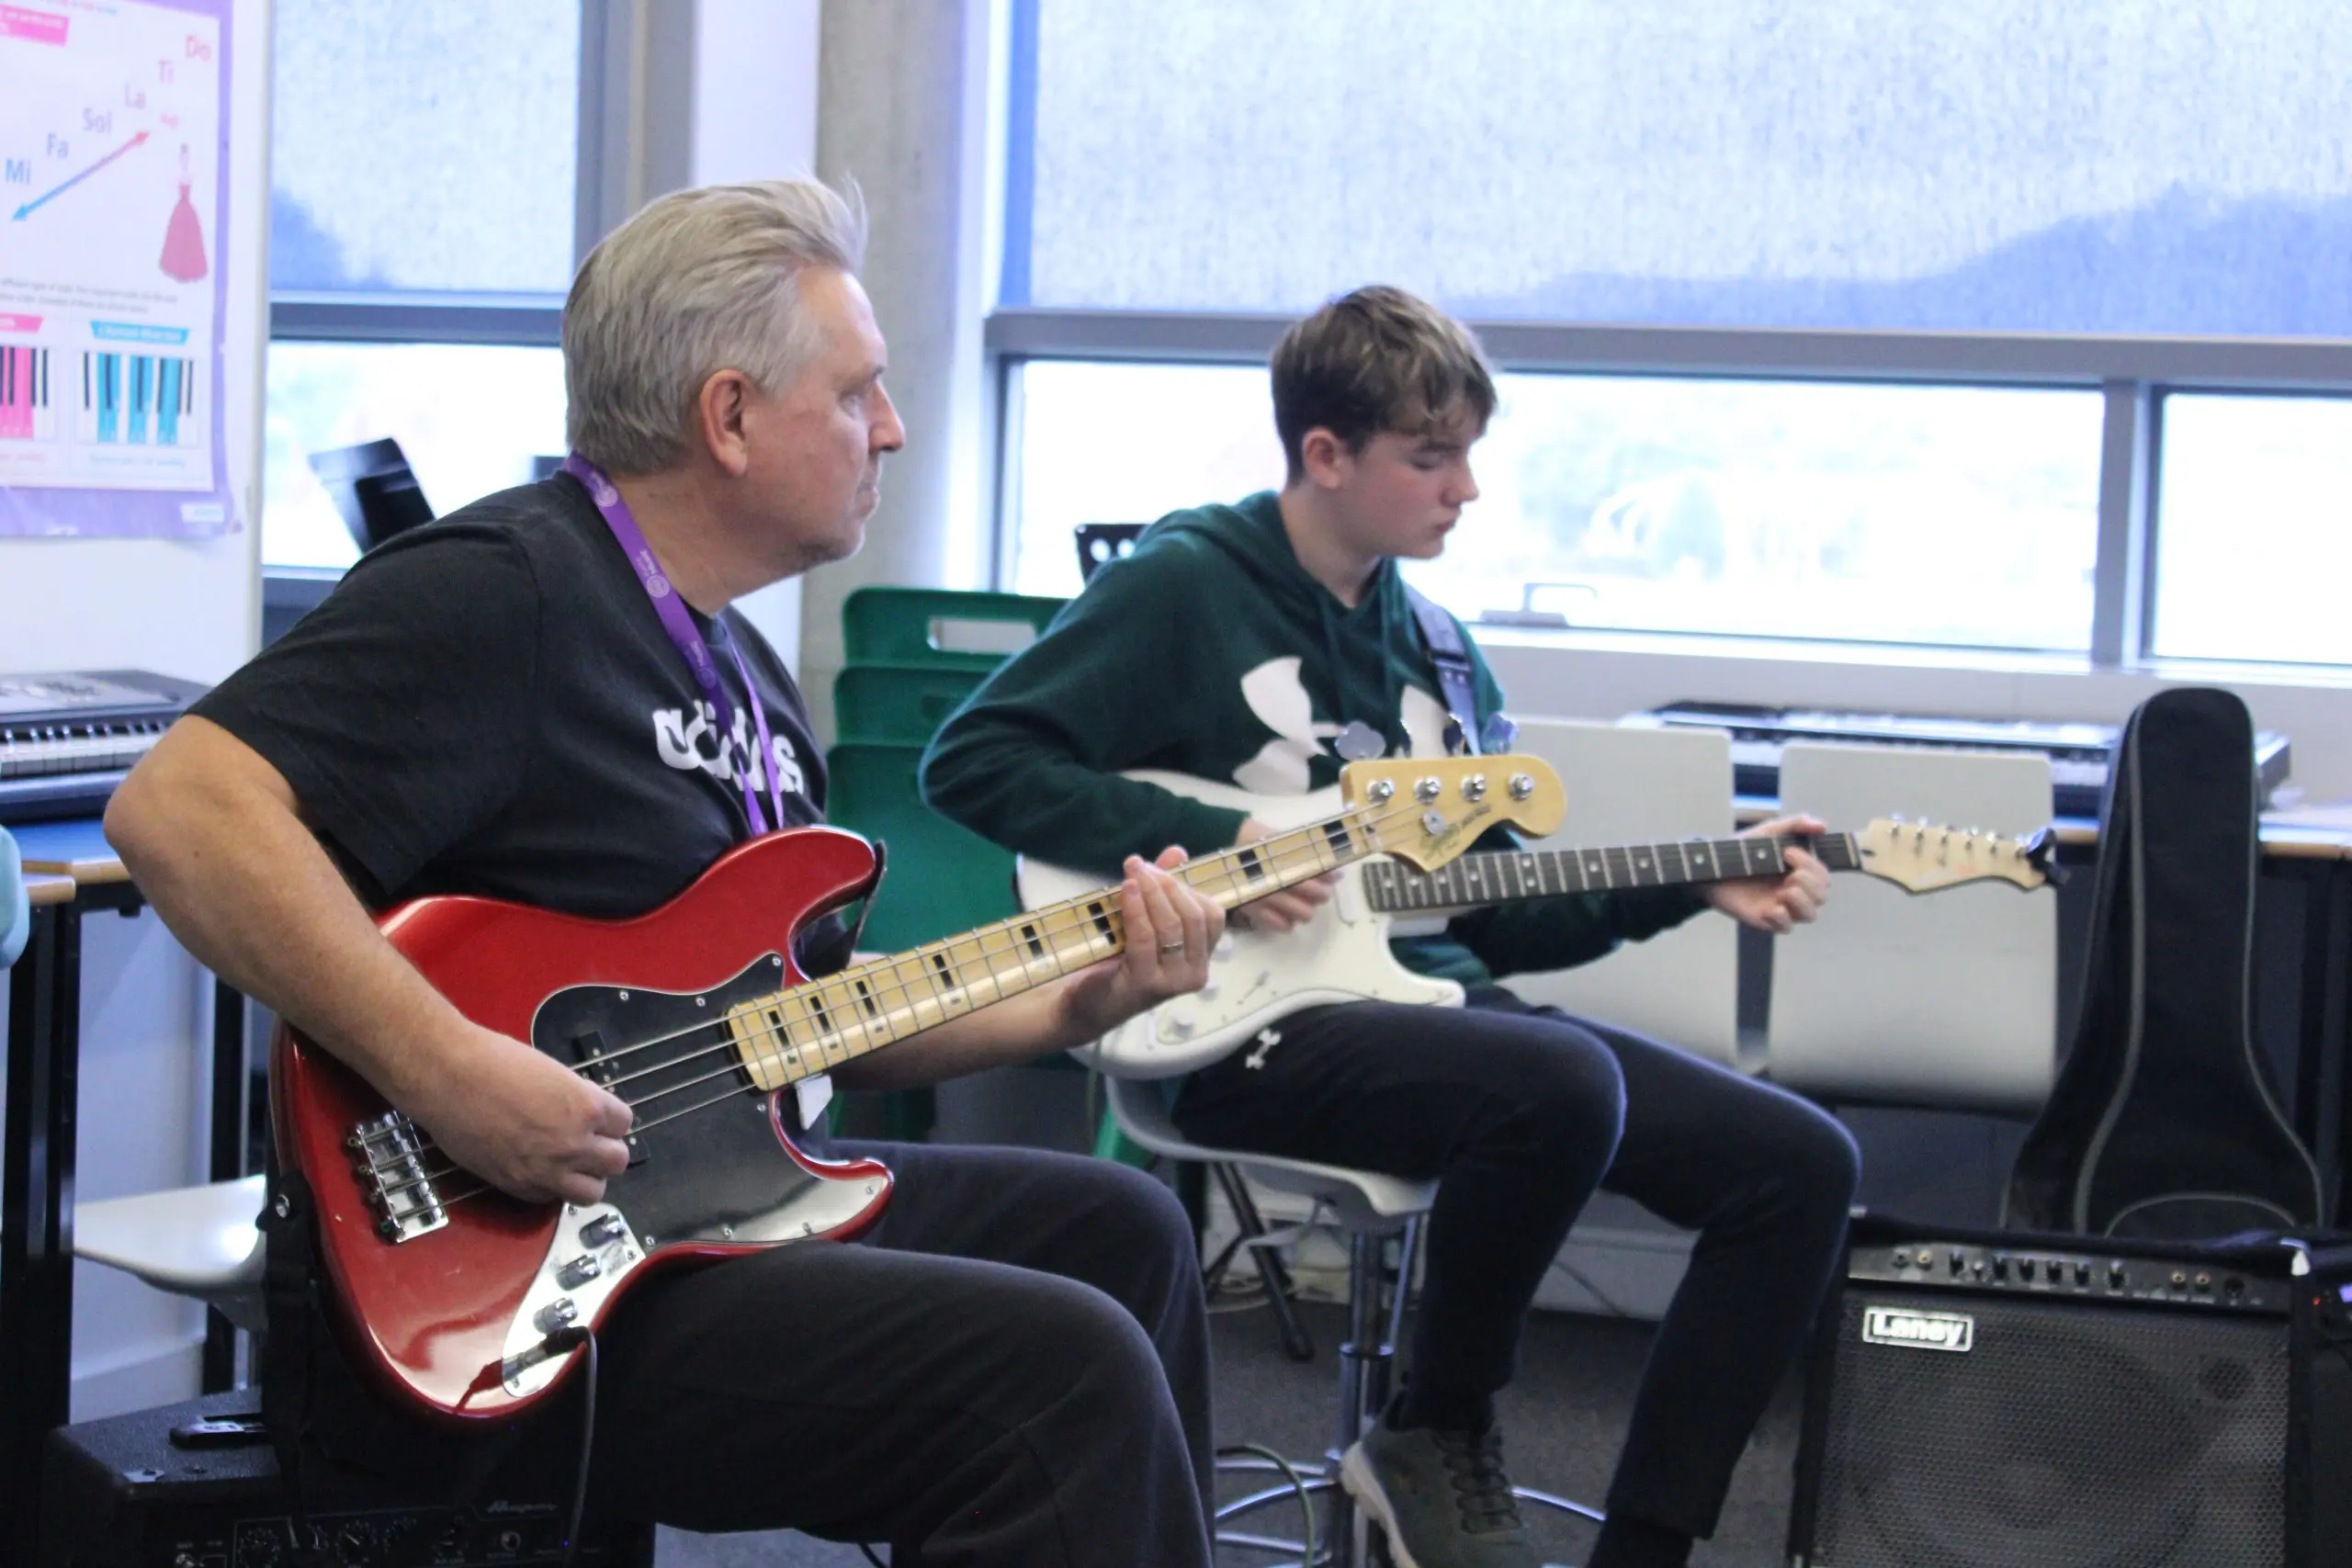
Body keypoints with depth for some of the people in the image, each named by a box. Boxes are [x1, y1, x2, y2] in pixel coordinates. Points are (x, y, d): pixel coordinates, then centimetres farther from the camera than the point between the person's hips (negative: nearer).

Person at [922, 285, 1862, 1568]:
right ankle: (1440, 1438, -11)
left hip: (1429, 1001, 8)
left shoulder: (1439, 651, 17)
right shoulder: (1184, 588, -4)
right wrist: (1199, 842, -16)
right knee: (1561, 1081, -36)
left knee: (1798, 1165, -7)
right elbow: (973, 759, -9)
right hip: (1250, 1029, -7)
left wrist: (1692, 887, 8)